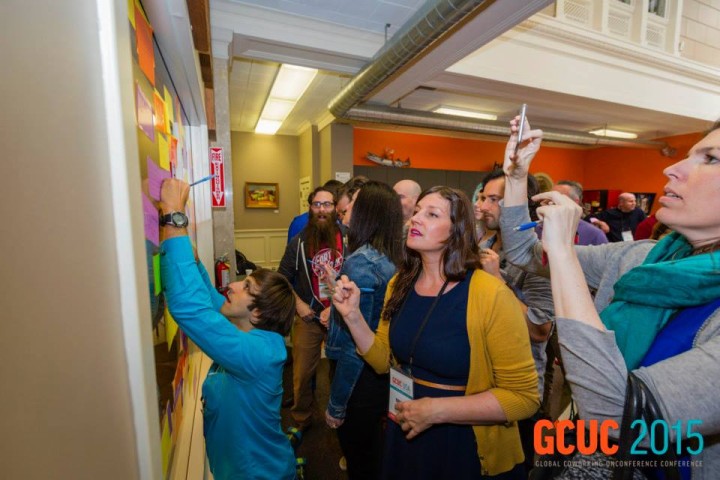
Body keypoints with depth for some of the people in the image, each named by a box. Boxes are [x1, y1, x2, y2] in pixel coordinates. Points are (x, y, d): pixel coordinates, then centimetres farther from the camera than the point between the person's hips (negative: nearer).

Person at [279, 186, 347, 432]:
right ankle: (301, 421, 36)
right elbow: (283, 278, 6)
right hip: (308, 317, 1)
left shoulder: (347, 237, -8)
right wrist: (298, 304, -4)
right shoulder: (299, 241, -2)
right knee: (302, 374, 11)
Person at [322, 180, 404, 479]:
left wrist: (336, 404, -14)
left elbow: (355, 344, -24)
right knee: (374, 456, 29)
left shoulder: (359, 263, -26)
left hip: (361, 380, -8)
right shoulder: (389, 258, 0)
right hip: (380, 374, 8)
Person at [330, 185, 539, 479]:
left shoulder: (492, 296, -23)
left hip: (468, 445, -5)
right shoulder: (400, 284, -5)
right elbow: (383, 361, 2)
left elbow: (523, 396, -18)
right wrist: (352, 315, -13)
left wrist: (438, 410, -24)